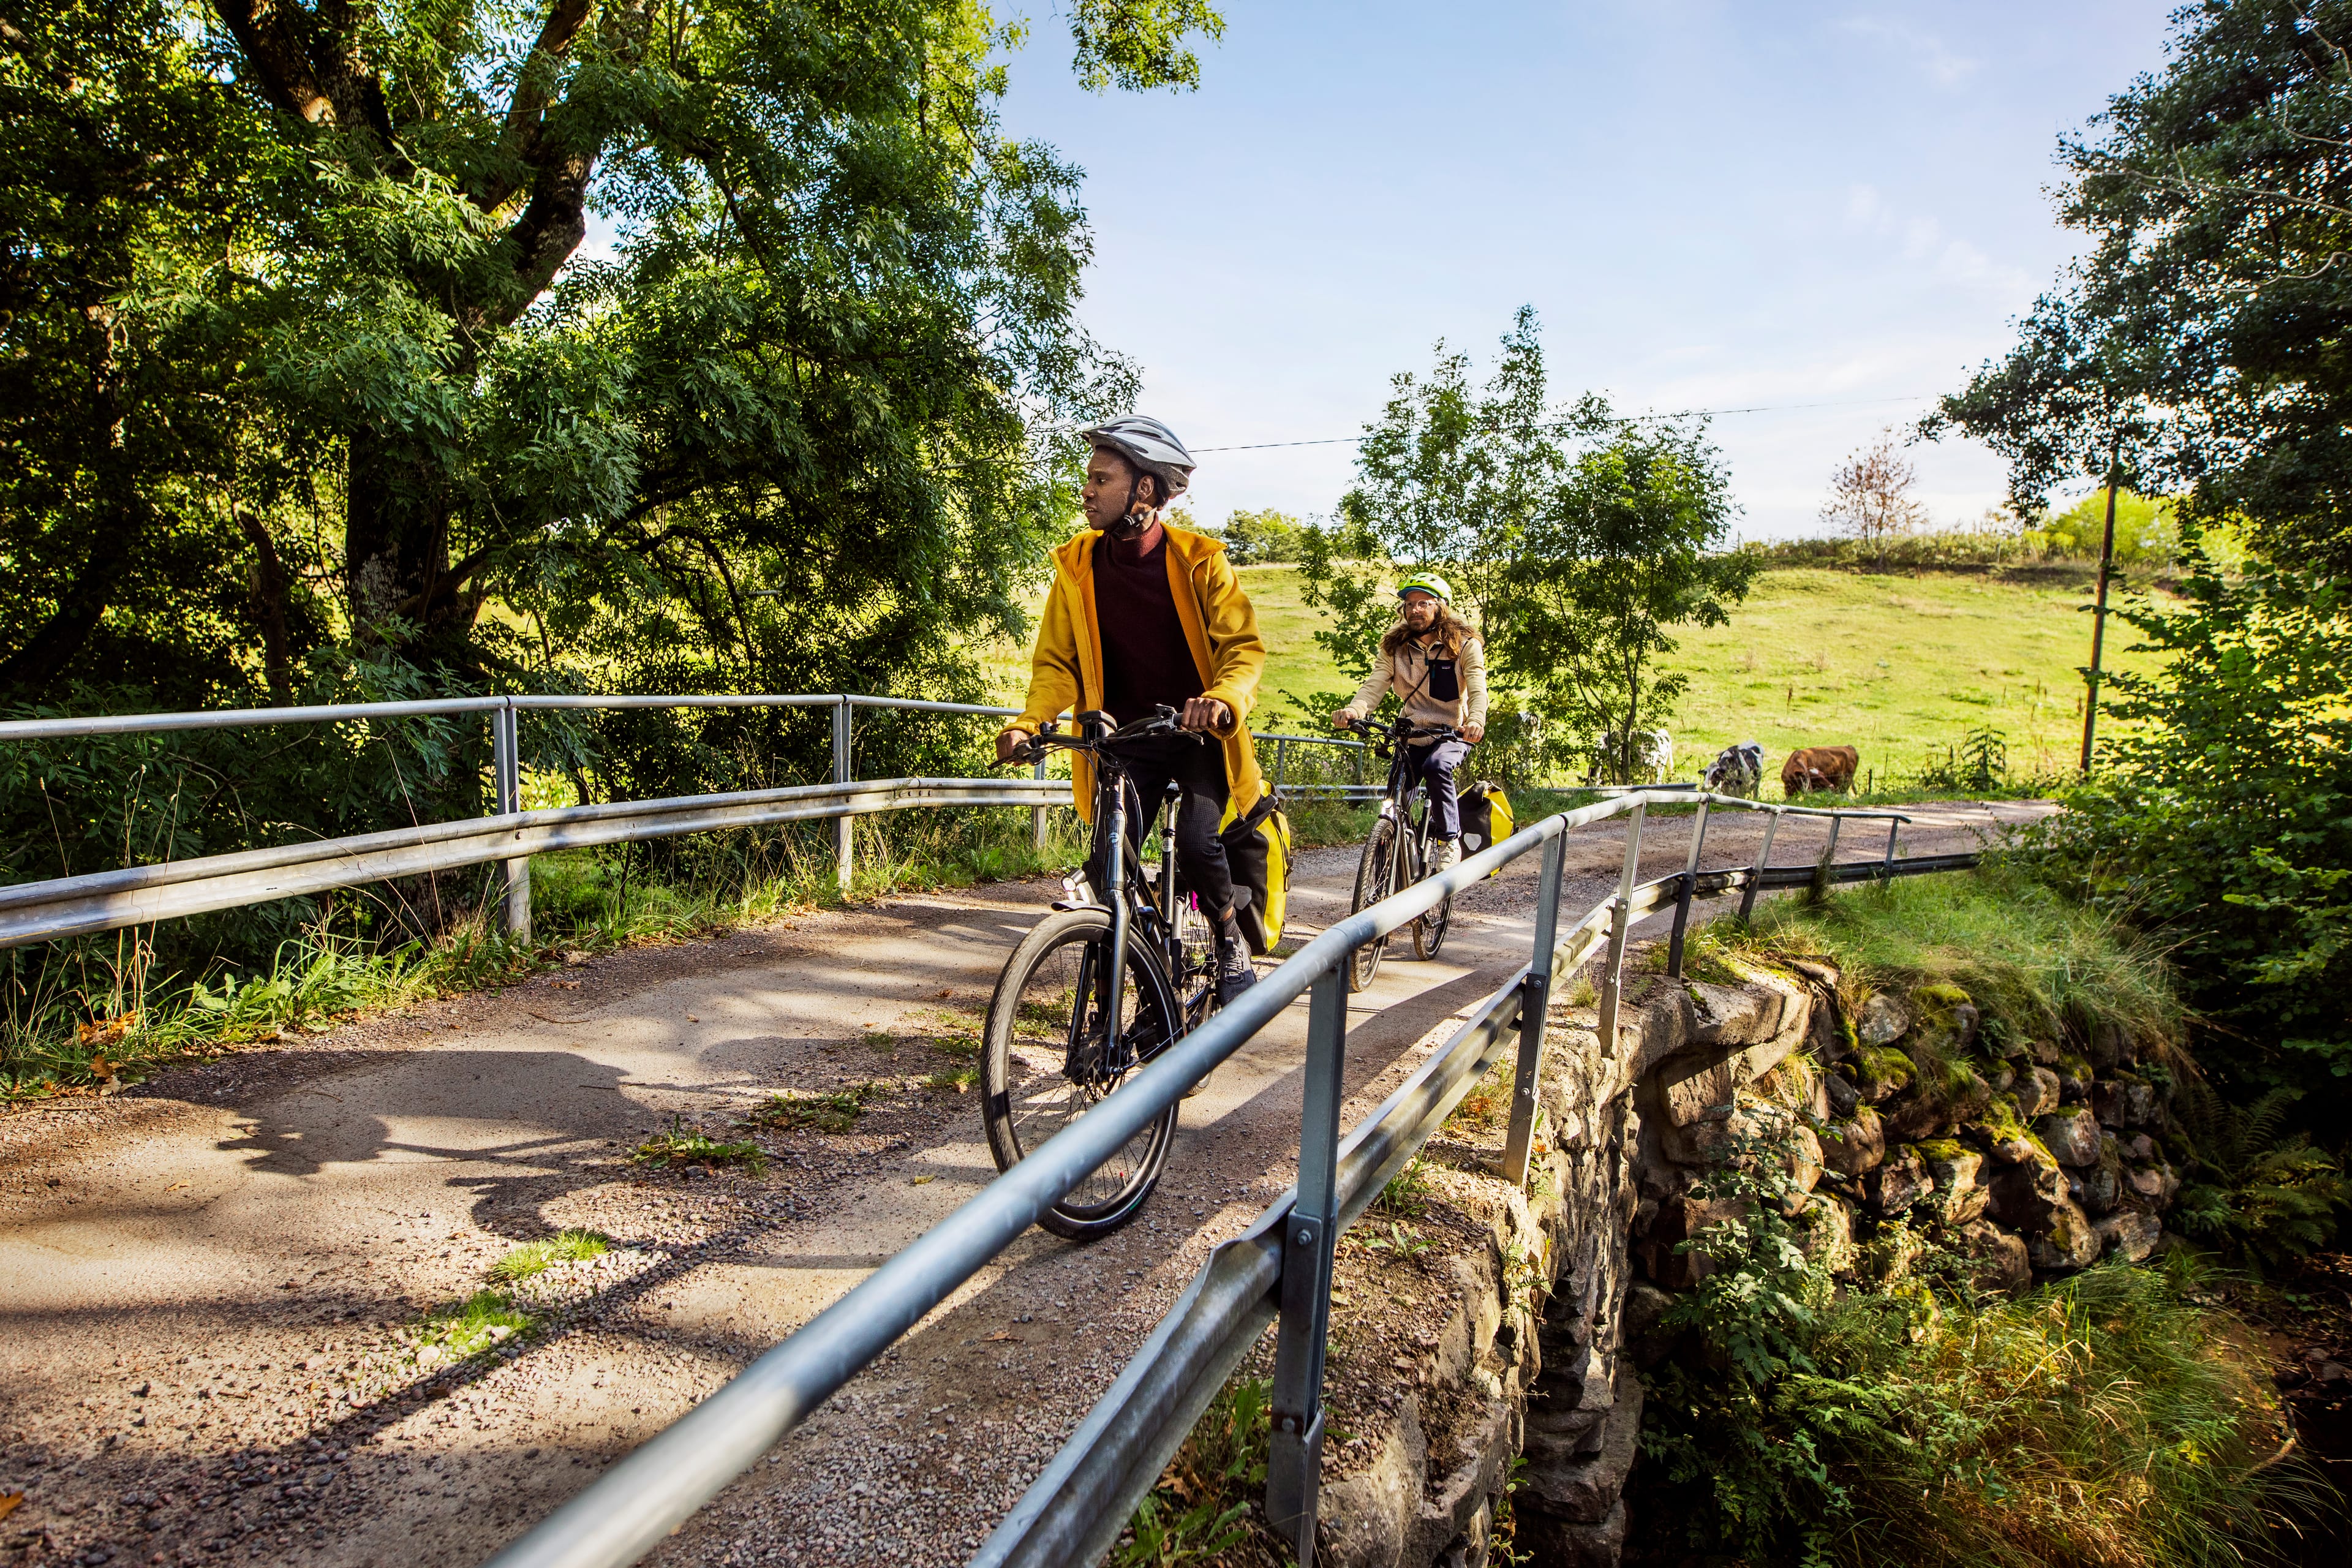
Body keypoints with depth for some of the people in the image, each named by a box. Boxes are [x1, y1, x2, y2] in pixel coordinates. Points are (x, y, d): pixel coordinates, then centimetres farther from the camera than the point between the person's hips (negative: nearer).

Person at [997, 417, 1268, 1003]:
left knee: (1197, 843, -25)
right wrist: (1028, 723, -19)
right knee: (1106, 870, -11)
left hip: (1196, 733, -2)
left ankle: (1232, 939, 6)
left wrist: (1223, 700, -36)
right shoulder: (1076, 566, 0)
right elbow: (1056, 663, 1)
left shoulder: (1197, 559, -7)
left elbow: (1244, 645, -13)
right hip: (1123, 736, 2)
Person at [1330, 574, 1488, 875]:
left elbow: (1478, 690, -20)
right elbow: (1375, 683, -13)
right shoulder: (1394, 645, 0)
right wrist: (1354, 710, -36)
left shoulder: (1464, 644, -7)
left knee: (1436, 766, -34)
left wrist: (1475, 721, -42)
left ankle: (1450, 839, -16)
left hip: (1453, 733, -3)